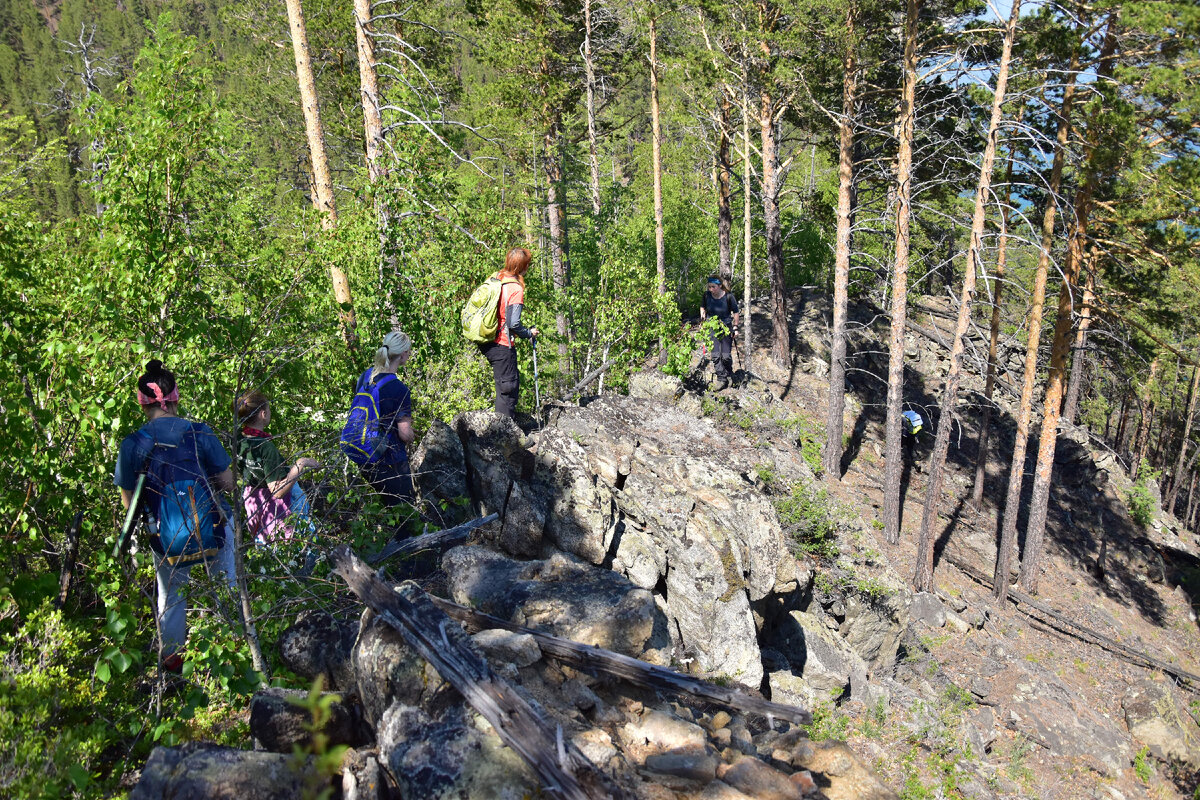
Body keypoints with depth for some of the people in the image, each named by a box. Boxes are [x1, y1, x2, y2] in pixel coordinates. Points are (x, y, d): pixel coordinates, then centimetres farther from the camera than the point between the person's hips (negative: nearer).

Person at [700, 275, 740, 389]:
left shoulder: (728, 296, -18)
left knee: (726, 356, 1)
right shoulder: (707, 295, -10)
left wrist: (735, 327, -5)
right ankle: (722, 378, 7)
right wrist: (702, 318, 4)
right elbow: (703, 307, 12)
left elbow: (736, 312, -4)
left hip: (726, 328, -2)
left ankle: (729, 375, 29)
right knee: (715, 355, -4)